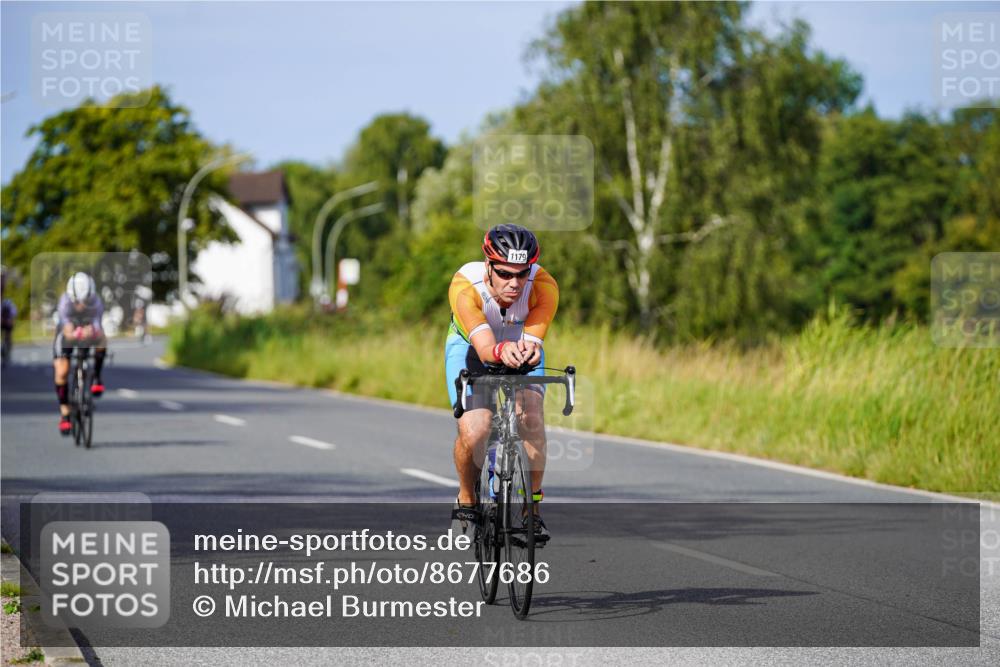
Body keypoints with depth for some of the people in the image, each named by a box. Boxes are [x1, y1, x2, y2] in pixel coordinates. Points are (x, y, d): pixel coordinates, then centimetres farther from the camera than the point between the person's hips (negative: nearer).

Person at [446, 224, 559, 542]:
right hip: (470, 347, -1)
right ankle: (466, 501, 7)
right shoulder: (465, 286, -38)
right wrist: (501, 351, -70)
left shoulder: (544, 287, -33)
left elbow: (532, 340, -39)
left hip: (521, 349, 1)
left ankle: (532, 510, -5)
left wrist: (528, 350, -63)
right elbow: (484, 347, -47)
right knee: (472, 432, -22)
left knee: (531, 419, -24)